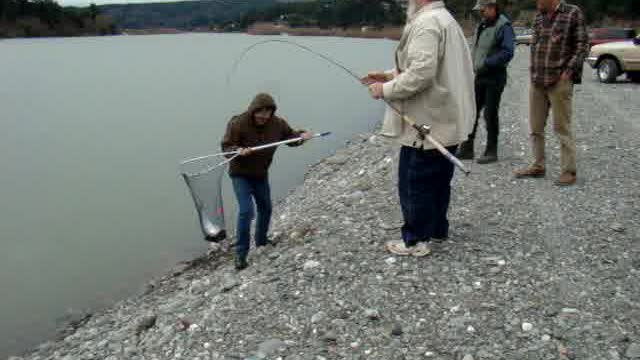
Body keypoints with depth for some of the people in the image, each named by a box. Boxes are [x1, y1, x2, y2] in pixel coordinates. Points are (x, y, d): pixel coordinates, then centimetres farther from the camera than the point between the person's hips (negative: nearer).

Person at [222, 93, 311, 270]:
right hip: (241, 174, -5)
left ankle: (261, 240, 44)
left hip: (261, 174, 6)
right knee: (246, 211, -17)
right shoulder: (238, 123, -24)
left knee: (265, 208, 19)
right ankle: (241, 253, -5)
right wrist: (238, 150, -40)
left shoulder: (277, 123, -12)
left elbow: (290, 136, 4)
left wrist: (301, 136, -19)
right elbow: (226, 147, -18)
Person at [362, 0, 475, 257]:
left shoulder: (426, 22, -19)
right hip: (446, 121, 10)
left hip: (426, 124, -10)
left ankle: (415, 240, 11)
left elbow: (421, 75, -28)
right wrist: (390, 74, 12)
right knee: (438, 179, 19)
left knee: (413, 183, 1)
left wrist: (386, 90, -15)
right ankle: (437, 228, 32)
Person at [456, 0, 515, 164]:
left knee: (490, 115, -1)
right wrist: (473, 67, 10)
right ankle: (466, 149, 14)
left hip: (494, 77, -8)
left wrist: (486, 63, -22)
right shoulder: (482, 25, 13)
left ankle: (491, 152, 9)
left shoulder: (503, 26, -12)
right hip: (479, 76, 8)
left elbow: (507, 52, -20)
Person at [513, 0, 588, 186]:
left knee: (562, 127, -2)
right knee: (535, 127, 11)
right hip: (536, 81, 6)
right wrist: (533, 71, 11)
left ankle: (569, 171, 7)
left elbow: (582, 45, -5)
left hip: (559, 81, -6)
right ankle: (538, 166, 23)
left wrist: (568, 71, -12)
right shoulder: (539, 16, 12)